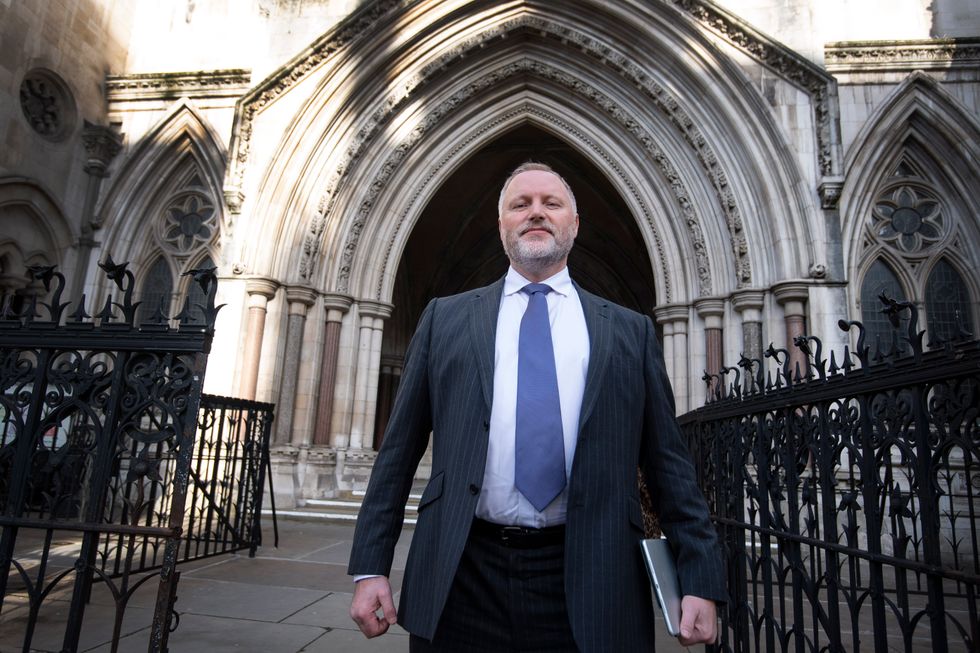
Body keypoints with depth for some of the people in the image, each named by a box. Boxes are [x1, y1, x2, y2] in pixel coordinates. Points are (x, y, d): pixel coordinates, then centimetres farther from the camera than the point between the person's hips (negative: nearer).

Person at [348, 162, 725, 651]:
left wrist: (701, 579, 0)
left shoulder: (629, 331, 6)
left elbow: (667, 462, 5)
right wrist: (371, 566, 1)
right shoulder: (444, 318, 6)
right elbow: (399, 449, 5)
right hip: (461, 579, 1)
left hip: (587, 587, 0)